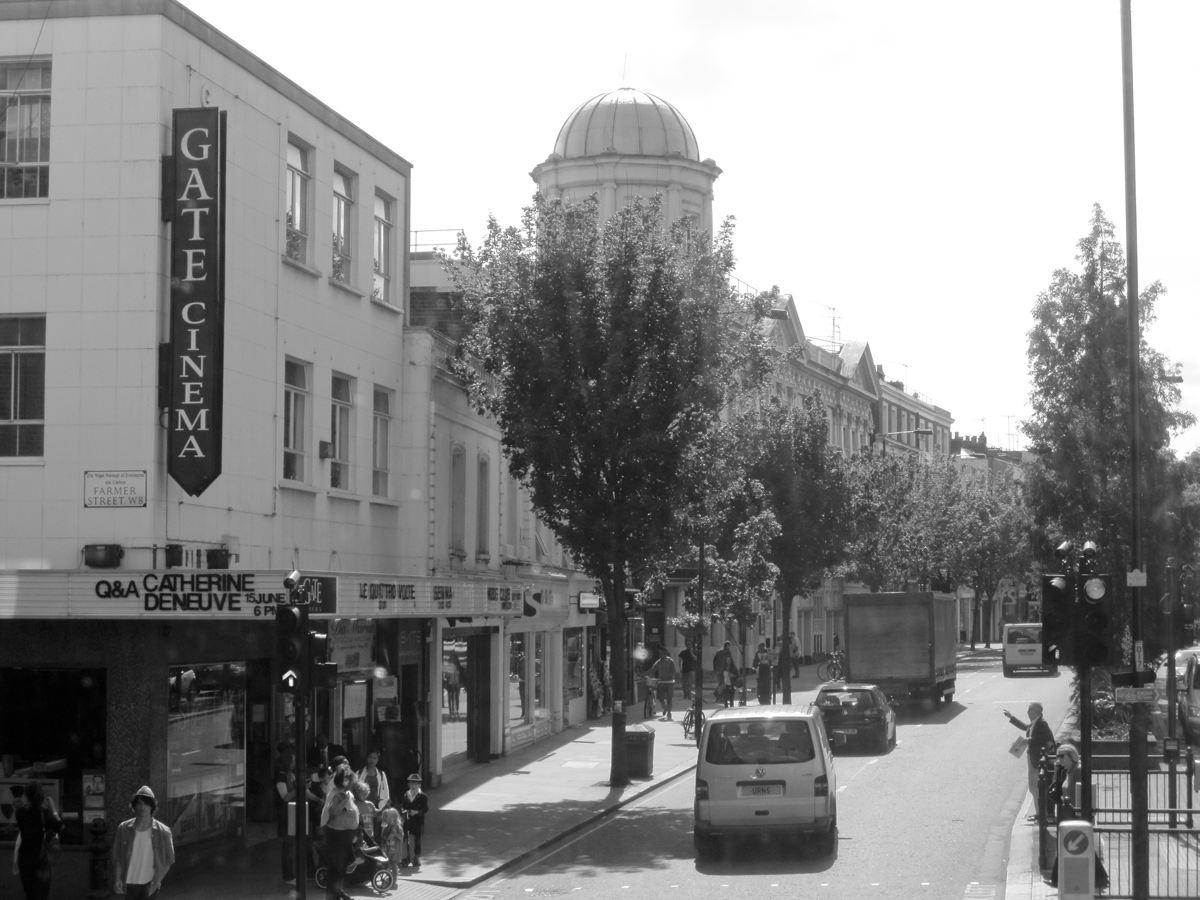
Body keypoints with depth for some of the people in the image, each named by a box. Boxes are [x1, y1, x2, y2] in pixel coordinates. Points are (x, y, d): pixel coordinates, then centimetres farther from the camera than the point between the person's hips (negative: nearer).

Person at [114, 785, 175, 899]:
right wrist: (118, 879, -6)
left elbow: (168, 860, 0)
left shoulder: (163, 832, -10)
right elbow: (117, 856, 3)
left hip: (149, 884, -3)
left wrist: (157, 881, -8)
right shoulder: (124, 828, -5)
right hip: (128, 883, 3)